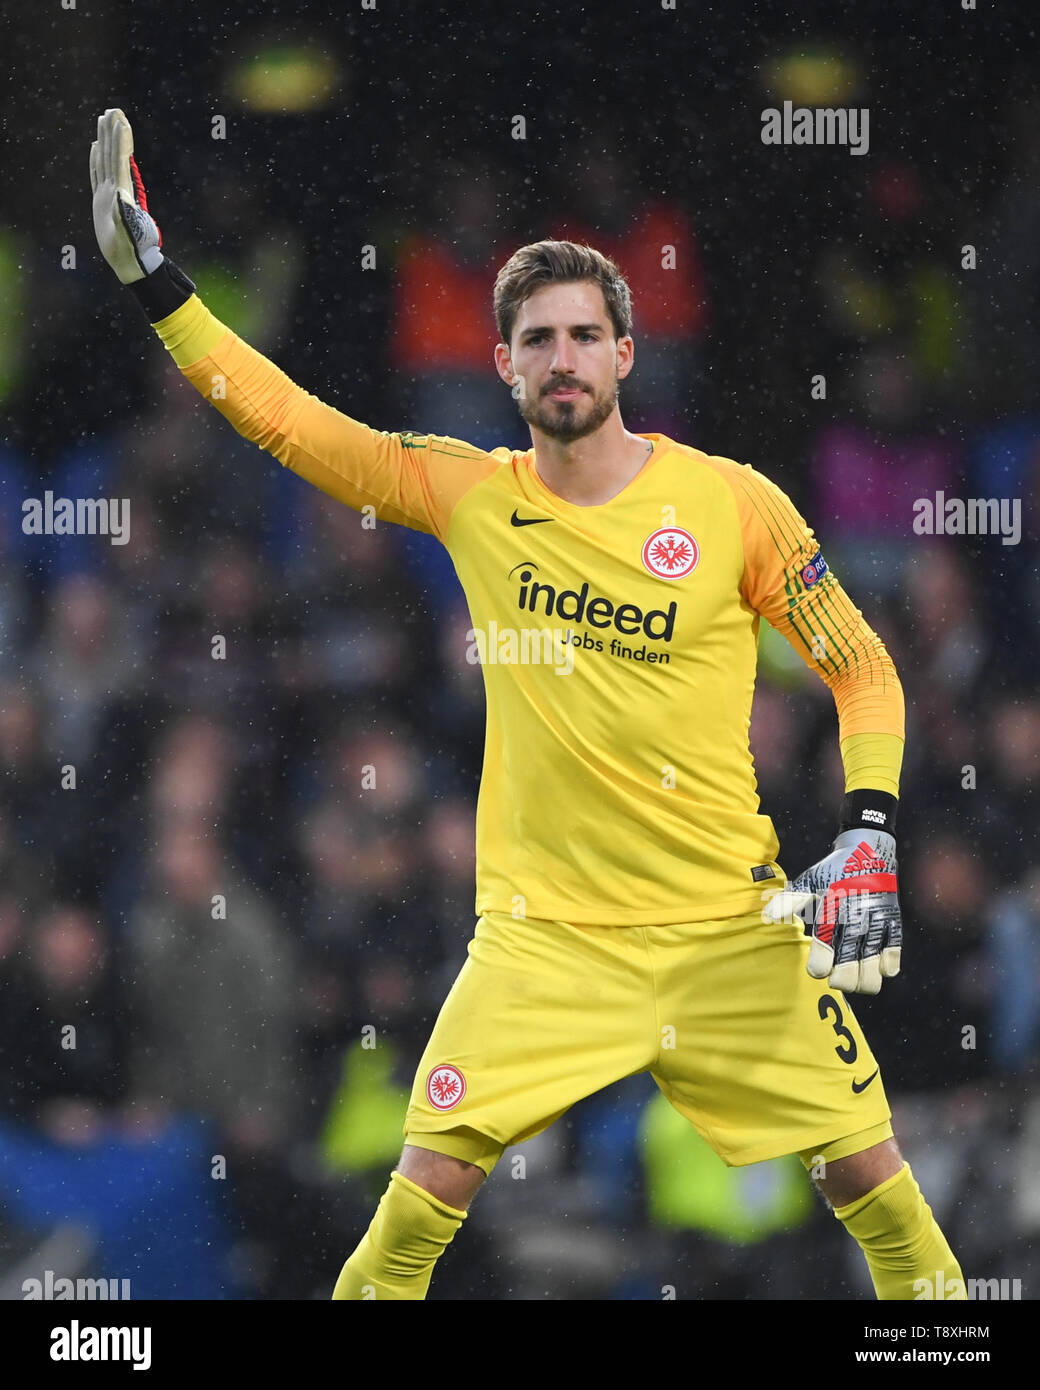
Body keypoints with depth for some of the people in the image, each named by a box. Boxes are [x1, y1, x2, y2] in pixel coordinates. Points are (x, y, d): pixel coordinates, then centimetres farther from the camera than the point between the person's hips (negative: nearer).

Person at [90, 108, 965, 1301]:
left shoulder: (734, 504, -3)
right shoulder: (470, 496, 3)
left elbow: (862, 670, 5)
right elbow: (289, 421, 6)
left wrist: (869, 835, -7)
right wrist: (153, 281, 0)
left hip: (732, 929, -1)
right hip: (544, 930, 1)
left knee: (868, 1174, 1)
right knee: (424, 1193, -12)